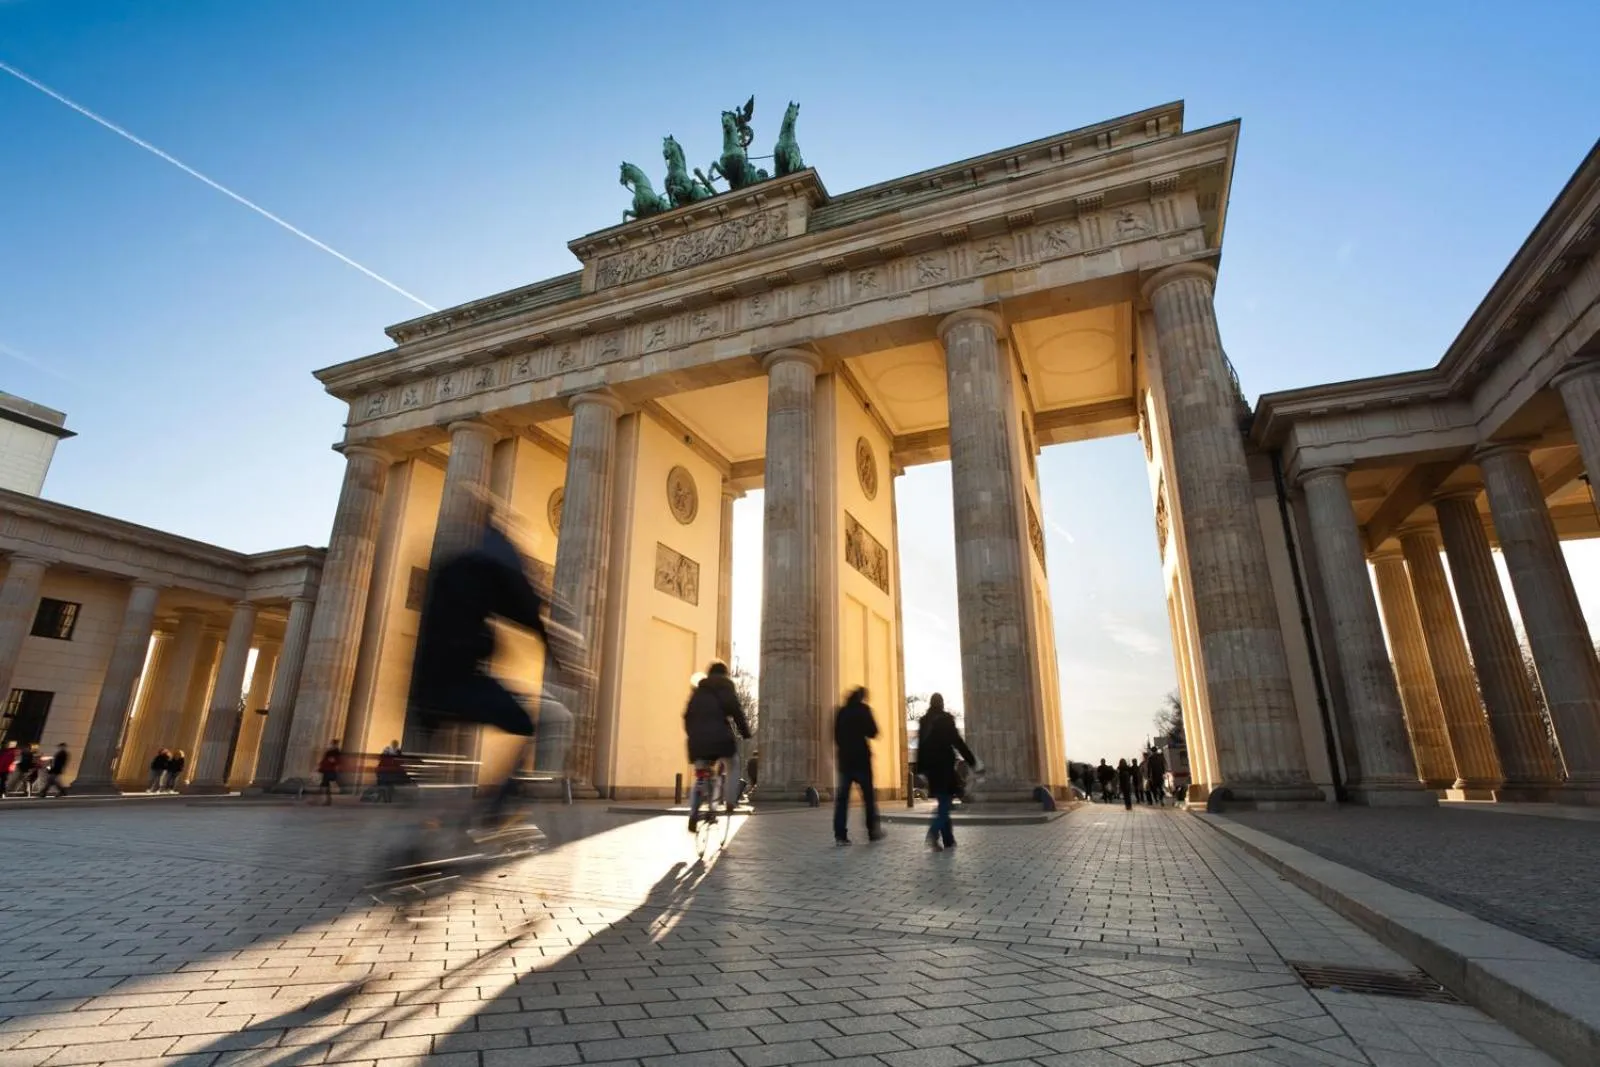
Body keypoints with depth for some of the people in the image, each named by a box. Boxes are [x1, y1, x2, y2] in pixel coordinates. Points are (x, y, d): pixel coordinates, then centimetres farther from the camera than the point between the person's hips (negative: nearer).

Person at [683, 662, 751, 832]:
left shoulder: (699, 689, 20)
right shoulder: (726, 687, 8)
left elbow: (687, 714, 15)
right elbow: (736, 711, -4)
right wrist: (746, 733, 1)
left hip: (698, 738, 4)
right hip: (720, 736, -4)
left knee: (699, 777, 10)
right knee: (731, 769, 17)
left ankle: (693, 816, -2)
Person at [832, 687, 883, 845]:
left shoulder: (841, 711, 10)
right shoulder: (863, 710, -4)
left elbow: (836, 735, 12)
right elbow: (872, 732, -6)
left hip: (844, 758, 4)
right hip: (861, 758, -4)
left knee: (842, 797, 1)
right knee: (868, 795, 8)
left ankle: (840, 835, -6)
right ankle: (873, 831, 14)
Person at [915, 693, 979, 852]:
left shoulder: (923, 721, 8)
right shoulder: (946, 719, -6)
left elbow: (920, 746, 9)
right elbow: (957, 742, -9)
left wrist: (920, 769, 13)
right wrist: (973, 762, -5)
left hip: (930, 766, 5)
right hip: (945, 765, -5)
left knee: (942, 802, 13)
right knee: (945, 801, -5)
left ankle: (948, 840, 12)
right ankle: (934, 832, -26)